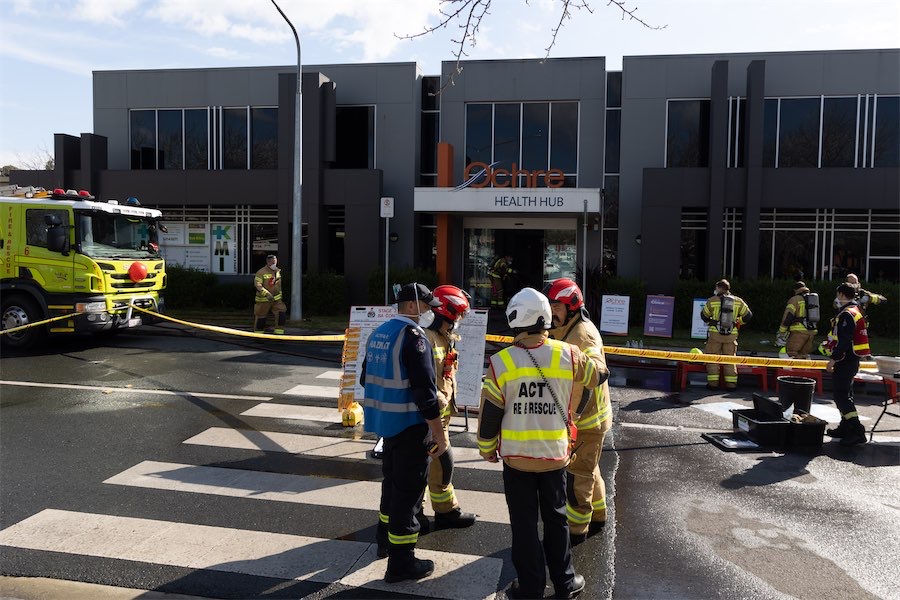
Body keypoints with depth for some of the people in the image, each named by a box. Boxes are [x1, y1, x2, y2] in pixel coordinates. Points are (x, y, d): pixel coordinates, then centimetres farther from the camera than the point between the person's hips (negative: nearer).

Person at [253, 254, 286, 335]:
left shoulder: (278, 271, 7)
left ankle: (279, 334, 2)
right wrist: (267, 294, -31)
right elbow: (257, 285, -21)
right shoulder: (261, 272, -13)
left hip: (276, 299, 5)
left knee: (281, 315, -7)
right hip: (263, 299, -5)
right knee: (261, 318, 3)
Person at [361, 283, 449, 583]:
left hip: (386, 420, 9)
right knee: (408, 488, 1)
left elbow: (366, 379, 17)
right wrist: (439, 434, -16)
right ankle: (401, 562, 9)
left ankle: (385, 539, 40)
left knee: (392, 479, 23)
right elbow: (425, 389, -22)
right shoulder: (413, 336, -18)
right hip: (409, 424, -9)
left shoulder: (379, 333, 9)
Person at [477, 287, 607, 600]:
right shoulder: (568, 355, -9)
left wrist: (487, 449, 8)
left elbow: (489, 415, -7)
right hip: (555, 456, 2)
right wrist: (591, 356, 32)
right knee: (556, 518, 19)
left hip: (517, 457, -2)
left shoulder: (501, 362, -13)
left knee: (524, 524, 11)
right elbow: (598, 375, 11)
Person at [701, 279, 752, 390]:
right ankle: (731, 384, 12)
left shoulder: (712, 301, -4)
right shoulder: (738, 301, 3)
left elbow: (704, 316, 6)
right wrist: (738, 322, 23)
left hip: (715, 334, -2)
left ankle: (713, 383, 3)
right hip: (731, 335, 3)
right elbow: (748, 315, 7)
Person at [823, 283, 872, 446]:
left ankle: (857, 431, -13)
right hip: (853, 360, 11)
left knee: (841, 395, -10)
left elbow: (843, 341, -24)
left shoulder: (846, 314, -18)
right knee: (845, 393, 18)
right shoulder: (857, 311, 16)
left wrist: (833, 359, -21)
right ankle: (845, 428, 27)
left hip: (845, 361, -11)